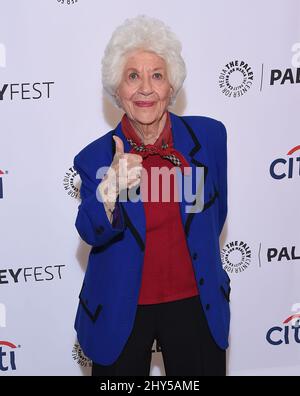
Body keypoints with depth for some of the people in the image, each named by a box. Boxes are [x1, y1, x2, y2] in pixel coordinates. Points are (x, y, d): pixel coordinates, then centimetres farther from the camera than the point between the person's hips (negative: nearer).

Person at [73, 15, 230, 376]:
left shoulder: (209, 135, -6)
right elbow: (91, 233, -22)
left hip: (194, 302, 2)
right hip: (120, 311, -1)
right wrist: (110, 190, -40)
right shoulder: (95, 157, -10)